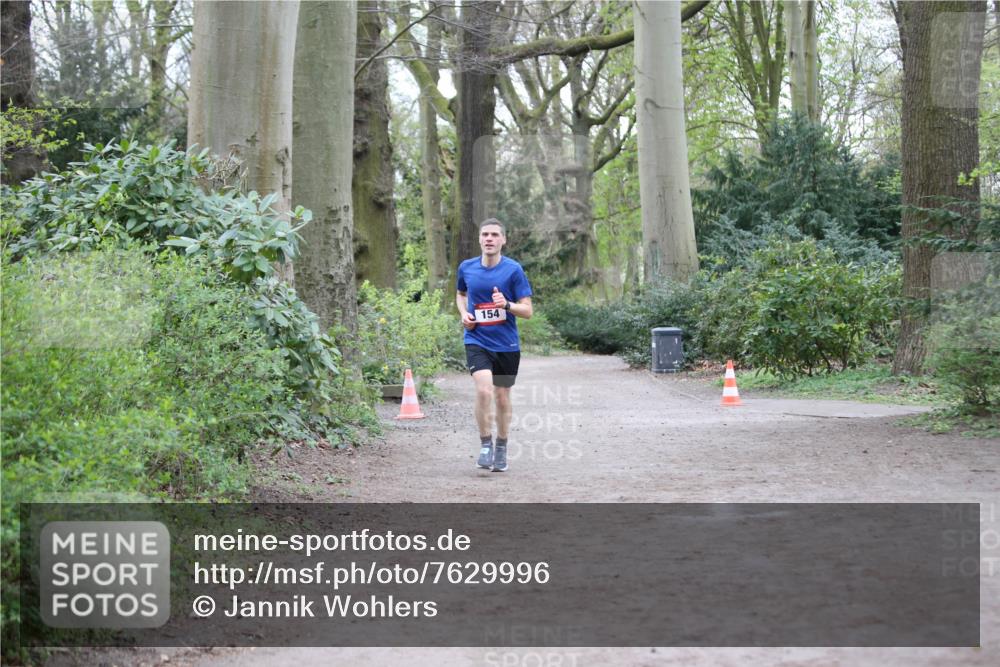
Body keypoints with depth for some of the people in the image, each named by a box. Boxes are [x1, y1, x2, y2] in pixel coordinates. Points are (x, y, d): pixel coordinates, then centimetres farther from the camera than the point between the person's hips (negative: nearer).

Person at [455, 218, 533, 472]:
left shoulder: (513, 269, -6)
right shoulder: (466, 268, 3)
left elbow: (527, 310, -5)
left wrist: (507, 304, -24)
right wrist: (464, 314, 3)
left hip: (507, 344, 0)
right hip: (477, 341, 0)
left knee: (502, 398, 10)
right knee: (484, 390, -22)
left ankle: (501, 448, 30)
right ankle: (485, 445, -6)